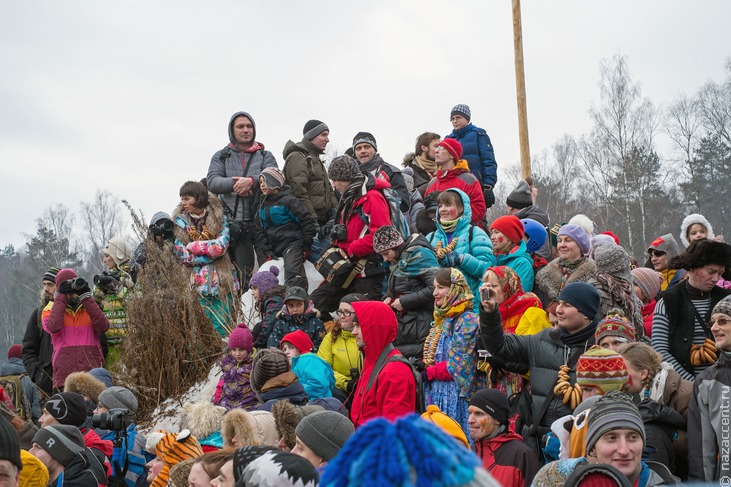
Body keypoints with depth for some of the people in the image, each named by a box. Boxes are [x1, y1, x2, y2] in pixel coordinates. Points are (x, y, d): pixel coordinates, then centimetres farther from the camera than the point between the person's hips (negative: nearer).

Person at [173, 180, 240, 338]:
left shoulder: (218, 216, 3)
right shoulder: (181, 221, 4)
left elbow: (222, 245, -11)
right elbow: (182, 255, -5)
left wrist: (194, 246, -9)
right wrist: (211, 253, -9)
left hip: (221, 281, 0)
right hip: (197, 283, 0)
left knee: (222, 328, -3)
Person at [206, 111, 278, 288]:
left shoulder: (265, 156, 15)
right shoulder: (221, 157, 16)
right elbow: (212, 182, 1)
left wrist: (252, 181, -19)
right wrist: (234, 184, -16)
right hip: (235, 222, 0)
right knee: (244, 272, 0)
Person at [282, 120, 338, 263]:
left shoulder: (316, 160, 24)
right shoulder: (297, 157, -9)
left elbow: (328, 190, 25)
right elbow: (299, 193, -18)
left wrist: (335, 213, 9)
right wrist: (312, 222, -21)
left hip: (323, 223, 10)